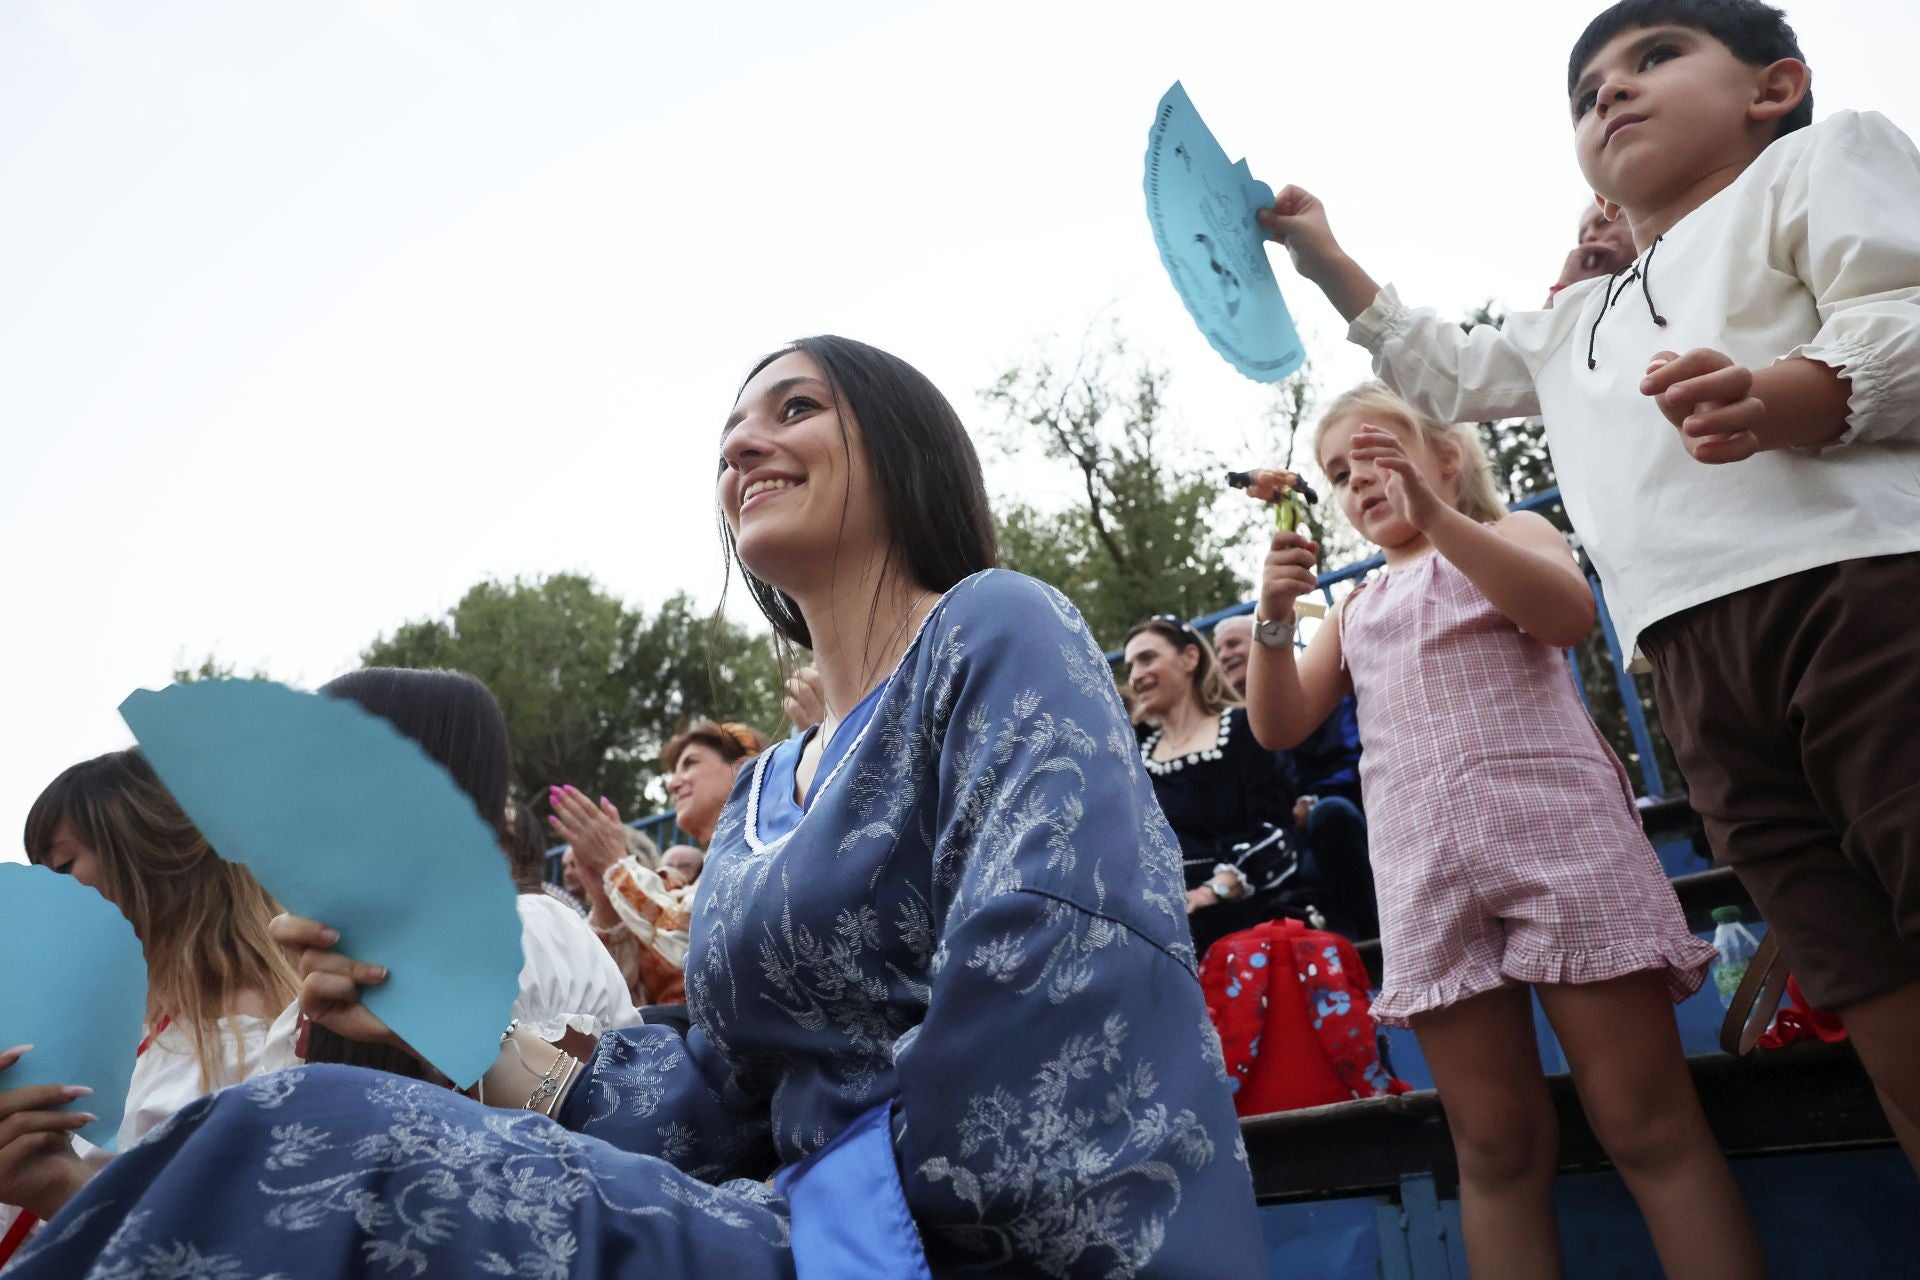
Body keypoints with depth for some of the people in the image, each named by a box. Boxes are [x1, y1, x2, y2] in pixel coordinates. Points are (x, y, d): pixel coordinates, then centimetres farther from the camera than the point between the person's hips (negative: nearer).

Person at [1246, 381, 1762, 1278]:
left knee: (1647, 1123, -4)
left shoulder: (1507, 532, 13)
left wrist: (1437, 516, -19)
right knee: (1496, 1146, 4)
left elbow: (1569, 613, -11)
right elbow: (1279, 726, 12)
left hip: (1554, 832, -3)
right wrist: (1273, 618, -5)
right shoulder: (1355, 610, 24)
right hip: (1427, 874, 4)